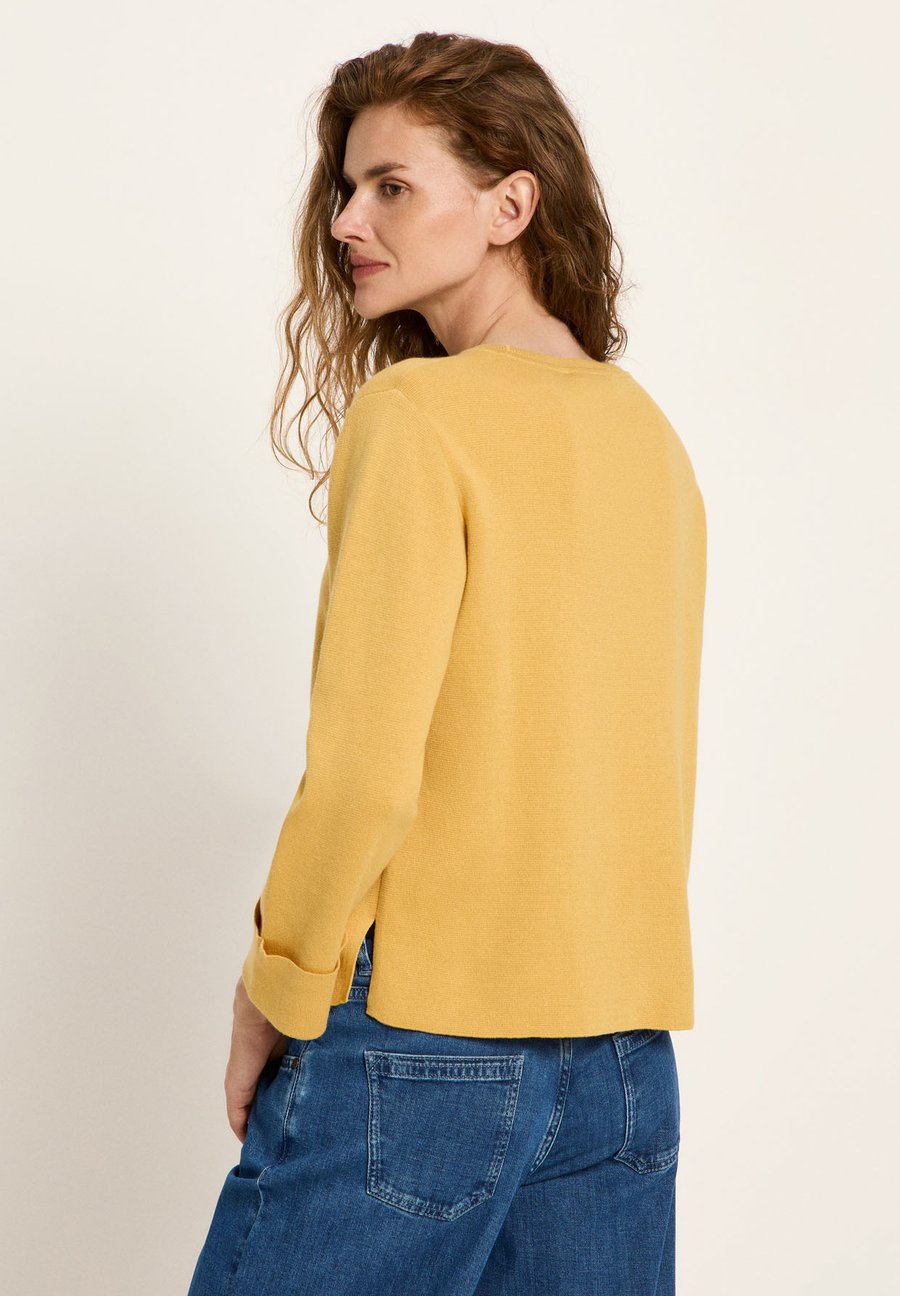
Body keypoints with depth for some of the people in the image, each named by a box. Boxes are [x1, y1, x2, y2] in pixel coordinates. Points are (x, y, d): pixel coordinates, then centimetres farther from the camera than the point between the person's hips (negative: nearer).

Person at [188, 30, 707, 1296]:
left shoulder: (416, 417, -13)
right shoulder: (652, 436, 9)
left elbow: (365, 774, -18)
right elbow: (651, 770, 12)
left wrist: (277, 998, -5)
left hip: (422, 1033, -7)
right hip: (627, 1047, 7)